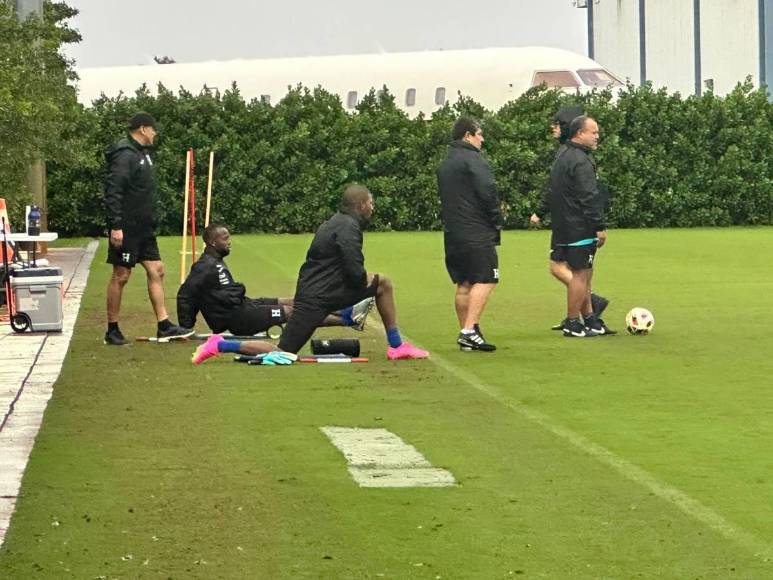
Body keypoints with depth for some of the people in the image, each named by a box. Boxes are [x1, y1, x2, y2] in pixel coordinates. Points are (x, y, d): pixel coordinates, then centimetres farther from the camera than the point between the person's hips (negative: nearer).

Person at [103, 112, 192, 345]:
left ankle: (164, 326, 10)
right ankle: (112, 331, 4)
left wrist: (151, 219, 20)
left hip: (144, 228, 10)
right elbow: (112, 192, -22)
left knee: (156, 270, 8)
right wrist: (115, 226, -25)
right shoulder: (125, 155, -16)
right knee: (121, 276, -3)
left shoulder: (143, 153, 15)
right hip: (127, 228, -10)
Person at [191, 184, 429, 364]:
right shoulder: (348, 227, -16)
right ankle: (220, 345, -3)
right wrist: (365, 278, -1)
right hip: (317, 298, -10)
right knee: (283, 353, -8)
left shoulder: (336, 223, 17)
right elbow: (355, 271, -23)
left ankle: (397, 346, 16)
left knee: (384, 284, 13)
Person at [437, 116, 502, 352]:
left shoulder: (444, 164, 19)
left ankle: (465, 333, 12)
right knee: (484, 281, -10)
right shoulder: (473, 160, -10)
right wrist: (497, 220, -6)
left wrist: (451, 222, 17)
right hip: (477, 233, -9)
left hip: (453, 233, 9)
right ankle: (470, 330, -20)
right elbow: (487, 192, -18)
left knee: (463, 284, 12)